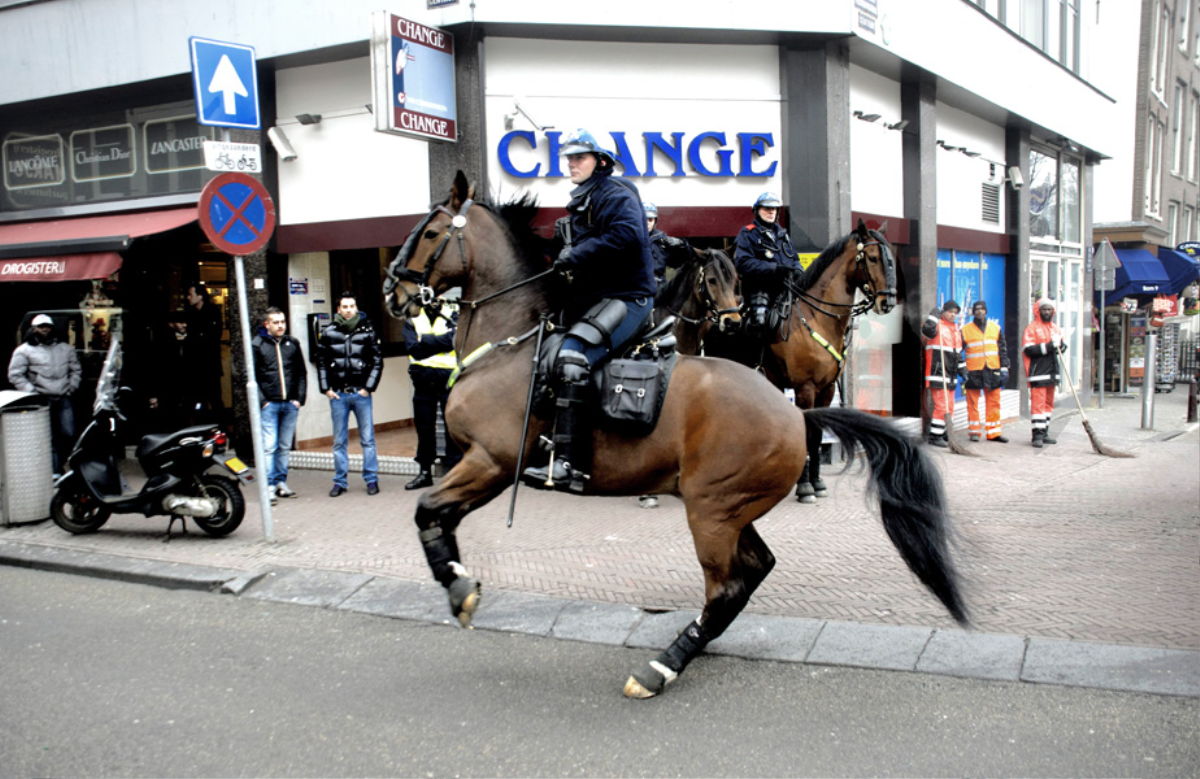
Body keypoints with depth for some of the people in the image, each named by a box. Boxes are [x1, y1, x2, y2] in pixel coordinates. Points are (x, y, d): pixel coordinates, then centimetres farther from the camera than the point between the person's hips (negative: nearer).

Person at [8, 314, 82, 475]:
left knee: (69, 434, 0)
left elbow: (76, 370, 22)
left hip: (63, 399, 4)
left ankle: (60, 463, 17)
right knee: (49, 438, -6)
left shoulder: (65, 349, 16)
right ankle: (55, 471, -3)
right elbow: (15, 375, 1)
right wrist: (32, 391, -7)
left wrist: (71, 387, 7)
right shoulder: (24, 350, 4)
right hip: (42, 401, -4)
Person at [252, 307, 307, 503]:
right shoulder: (257, 345, 0)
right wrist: (262, 401, -10)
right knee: (269, 446, -7)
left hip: (290, 405, 4)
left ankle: (281, 481, 17)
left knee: (285, 447, 9)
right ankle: (270, 485, -4)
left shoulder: (293, 344, 12)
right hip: (269, 404, -4)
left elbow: (302, 373, 13)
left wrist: (299, 398, 3)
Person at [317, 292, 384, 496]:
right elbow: (321, 363, 9)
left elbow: (377, 362, 4)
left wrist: (368, 387, -4)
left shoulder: (367, 332, 3)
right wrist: (326, 389, 1)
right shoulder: (328, 333, 5)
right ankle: (340, 481, 14)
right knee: (339, 441, 7)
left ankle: (371, 479, 9)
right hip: (337, 395, 1)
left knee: (367, 439, 1)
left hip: (361, 393, -1)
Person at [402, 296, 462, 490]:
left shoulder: (452, 315, 6)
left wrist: (425, 340, -10)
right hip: (423, 381, 3)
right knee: (424, 427, 10)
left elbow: (451, 340, -12)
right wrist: (439, 341, -11)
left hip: (448, 378, -3)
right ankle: (425, 471, 20)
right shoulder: (412, 322, 11)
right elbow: (413, 348, -5)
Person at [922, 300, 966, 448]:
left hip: (951, 375, 9)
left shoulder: (956, 330, 20)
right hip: (937, 373, -9)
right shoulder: (938, 326, -6)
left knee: (949, 406, 11)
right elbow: (927, 330, -32)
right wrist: (935, 315, -20)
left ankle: (943, 434, 20)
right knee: (942, 405, -12)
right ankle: (934, 436, -6)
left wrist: (962, 370, 22)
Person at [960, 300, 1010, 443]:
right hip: (973, 372, -2)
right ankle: (974, 431, 11)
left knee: (994, 403, 4)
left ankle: (994, 432, 10)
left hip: (993, 371, 2)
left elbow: (1003, 349, 13)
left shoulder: (995, 328, 11)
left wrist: (1004, 368, 6)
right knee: (973, 403, 1)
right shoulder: (966, 330, 3)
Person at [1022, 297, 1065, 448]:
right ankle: (1037, 435, -10)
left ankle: (1044, 433, 19)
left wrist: (1060, 345, -4)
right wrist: (1047, 346, -21)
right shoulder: (1032, 327, -5)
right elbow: (1028, 349, -14)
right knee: (1038, 403, -10)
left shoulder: (1056, 328, 17)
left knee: (1049, 403, 11)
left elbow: (1061, 347, 19)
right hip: (1038, 372, -7)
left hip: (1051, 371, 7)